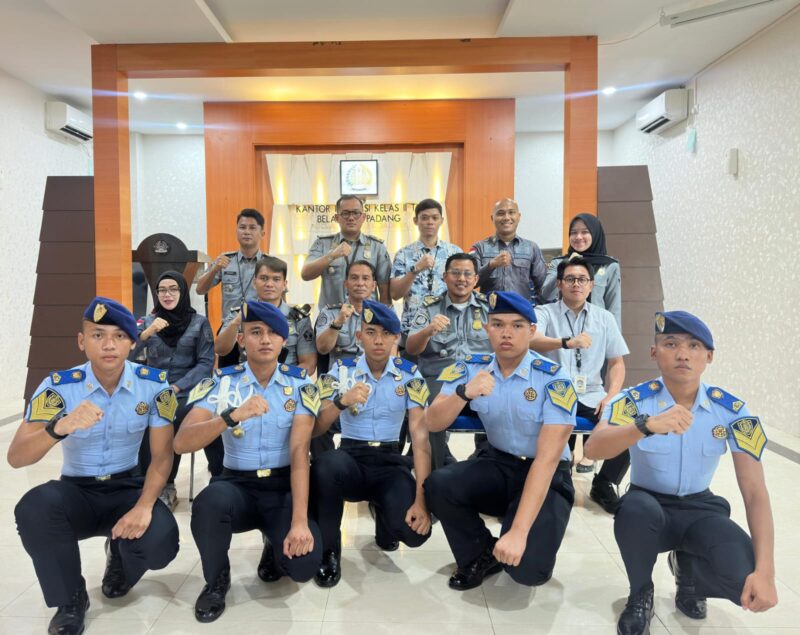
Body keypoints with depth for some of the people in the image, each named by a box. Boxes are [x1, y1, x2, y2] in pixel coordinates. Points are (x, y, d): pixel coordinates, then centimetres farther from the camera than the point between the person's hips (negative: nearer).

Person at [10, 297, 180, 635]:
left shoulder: (154, 384, -11)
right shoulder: (59, 386, -12)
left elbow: (162, 455, -7)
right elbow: (16, 458, -19)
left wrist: (144, 506, -24)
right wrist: (59, 427, -40)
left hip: (129, 489, 0)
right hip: (76, 493, 1)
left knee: (160, 544, -27)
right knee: (33, 508, -32)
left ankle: (120, 555, 14)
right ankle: (71, 601, -4)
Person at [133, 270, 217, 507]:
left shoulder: (199, 322, 4)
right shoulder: (147, 322, 11)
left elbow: (206, 363, -3)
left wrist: (176, 387, -14)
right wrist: (147, 333, -20)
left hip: (188, 392, -2)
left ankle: (164, 487, -7)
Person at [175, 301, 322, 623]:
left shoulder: (300, 385, -5)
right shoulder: (220, 383, -4)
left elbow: (299, 451, -14)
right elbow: (181, 443, -17)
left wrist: (300, 521, -23)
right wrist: (232, 416, -35)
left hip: (284, 486, 0)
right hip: (237, 485, 1)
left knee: (303, 563, -25)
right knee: (211, 501, -34)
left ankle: (275, 548, 16)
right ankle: (216, 580, -1)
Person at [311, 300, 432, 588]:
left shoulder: (410, 375, -2)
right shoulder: (341, 372, -2)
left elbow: (420, 435, -10)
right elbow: (314, 430, -10)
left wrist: (421, 497, -21)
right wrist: (341, 401, -32)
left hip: (390, 462, 1)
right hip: (351, 458, 0)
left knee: (414, 530, -25)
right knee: (325, 465, -36)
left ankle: (383, 512, 14)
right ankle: (328, 551, -10)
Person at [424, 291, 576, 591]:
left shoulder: (554, 380, -19)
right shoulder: (471, 368, -7)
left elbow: (547, 458, -24)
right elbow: (432, 424, -12)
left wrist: (518, 531, -31)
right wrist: (464, 392, -34)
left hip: (546, 476, -3)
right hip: (497, 464, 3)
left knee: (527, 567, -25)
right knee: (437, 485, -26)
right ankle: (482, 554, 3)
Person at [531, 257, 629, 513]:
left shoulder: (605, 317, 13)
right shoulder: (544, 313, 2)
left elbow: (617, 362, 12)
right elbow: (532, 341, -19)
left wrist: (611, 395, -5)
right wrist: (567, 342, -37)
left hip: (591, 396, 3)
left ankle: (603, 485, 9)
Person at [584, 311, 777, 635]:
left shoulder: (731, 411, -10)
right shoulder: (634, 400, -16)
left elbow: (754, 492, -13)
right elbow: (593, 449, -34)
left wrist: (765, 570, -26)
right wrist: (646, 425, -52)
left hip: (700, 510, 2)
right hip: (648, 505, -1)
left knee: (747, 580, -26)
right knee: (636, 508, -37)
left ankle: (687, 570, 12)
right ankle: (640, 594, -4)